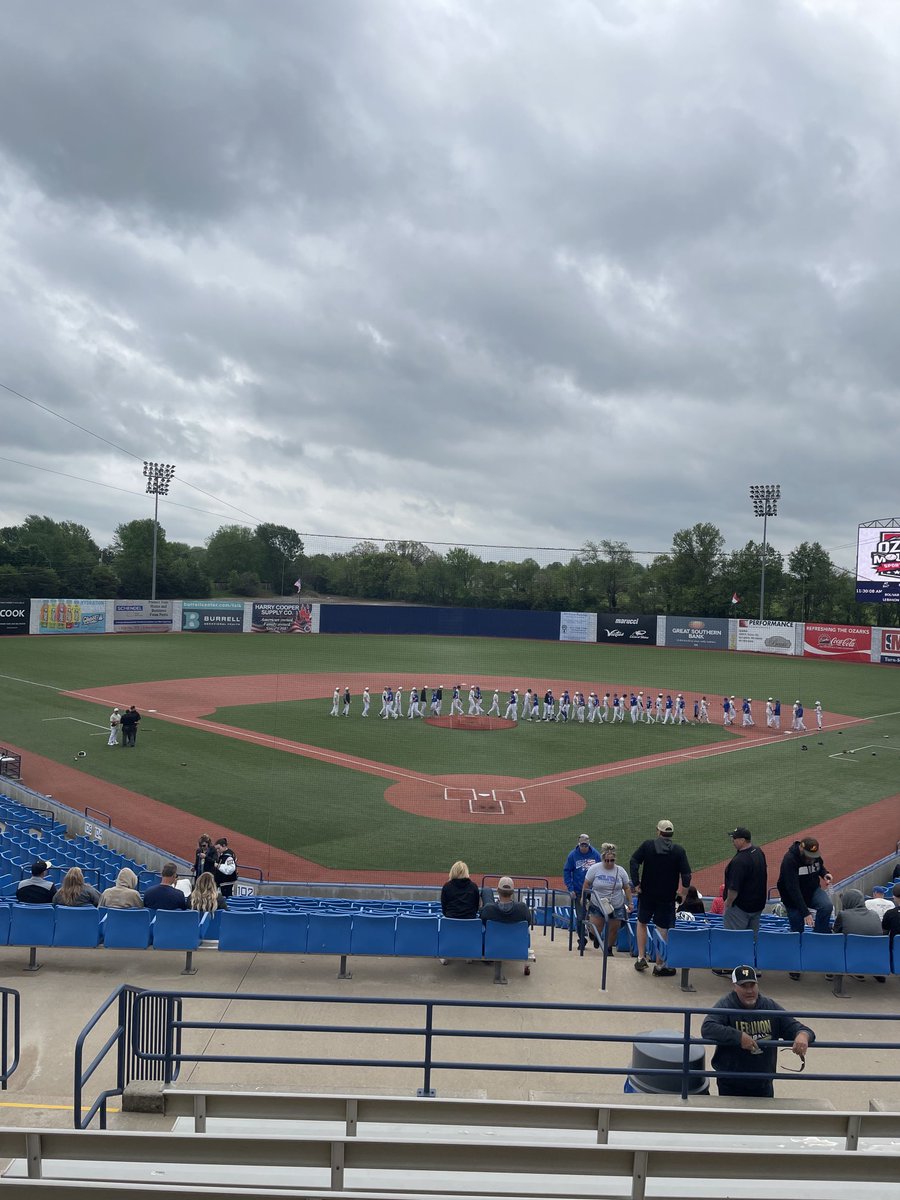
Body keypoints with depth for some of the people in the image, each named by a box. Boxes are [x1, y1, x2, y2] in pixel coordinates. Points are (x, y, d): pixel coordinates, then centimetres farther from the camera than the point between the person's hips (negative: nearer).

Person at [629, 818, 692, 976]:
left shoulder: (647, 844, -2)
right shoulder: (679, 850, -4)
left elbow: (634, 862, -9)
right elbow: (686, 873, -9)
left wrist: (636, 883, -7)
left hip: (647, 893, 1)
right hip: (667, 896, -1)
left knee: (642, 923, 18)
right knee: (663, 929, 5)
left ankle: (641, 957, 13)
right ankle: (659, 965, 8)